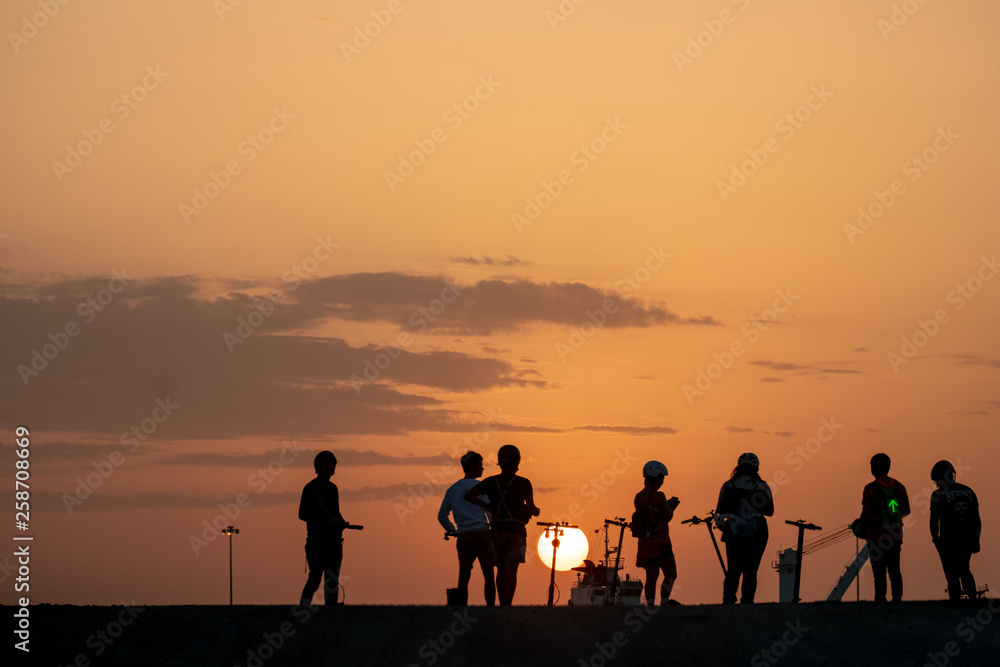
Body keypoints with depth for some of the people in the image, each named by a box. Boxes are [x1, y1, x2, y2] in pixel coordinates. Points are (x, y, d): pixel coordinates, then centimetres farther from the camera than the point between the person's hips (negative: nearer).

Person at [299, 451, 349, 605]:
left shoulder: (333, 488, 17)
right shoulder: (310, 488, -6)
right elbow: (303, 514, -12)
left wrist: (341, 521, 3)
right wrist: (327, 520, -21)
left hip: (334, 540, 7)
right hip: (317, 539, -7)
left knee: (332, 580, 4)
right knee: (315, 579, -10)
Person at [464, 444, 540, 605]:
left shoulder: (491, 482, 5)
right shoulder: (523, 483, -5)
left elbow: (468, 495, 1)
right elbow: (531, 510, -6)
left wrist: (487, 506, 10)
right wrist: (537, 511, 18)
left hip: (496, 531, 4)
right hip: (515, 531, -4)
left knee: (501, 570, 12)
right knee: (511, 570, -7)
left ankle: (502, 606, 13)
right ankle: (507, 606, -17)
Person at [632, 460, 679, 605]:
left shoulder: (638, 497, 7)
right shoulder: (658, 496, -16)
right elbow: (668, 516, -11)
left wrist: (668, 505, 17)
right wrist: (671, 507, 9)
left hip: (645, 543, 7)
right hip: (660, 542, -7)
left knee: (651, 577, 10)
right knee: (671, 575, 1)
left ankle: (650, 606, 5)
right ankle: (663, 605, -7)